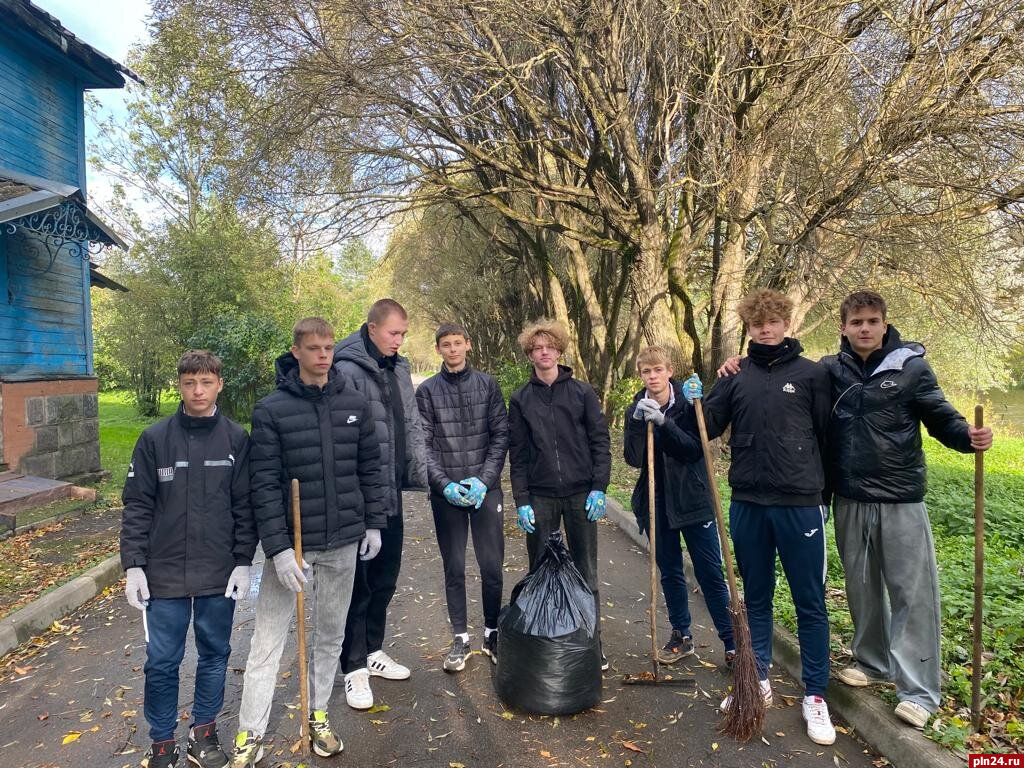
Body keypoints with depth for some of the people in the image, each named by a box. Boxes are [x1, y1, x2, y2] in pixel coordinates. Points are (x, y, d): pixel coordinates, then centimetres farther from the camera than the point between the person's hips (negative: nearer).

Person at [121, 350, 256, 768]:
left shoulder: (237, 440, -2)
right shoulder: (154, 439, -3)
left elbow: (245, 507, 0)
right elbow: (137, 507, 0)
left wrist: (243, 562, -4)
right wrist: (133, 565, -4)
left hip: (220, 575, 1)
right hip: (164, 574, 0)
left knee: (214, 655, 13)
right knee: (161, 662, 9)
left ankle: (204, 732, 33)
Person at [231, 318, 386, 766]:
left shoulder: (355, 405, 1)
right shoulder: (271, 409, -8)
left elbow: (370, 468, 8)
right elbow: (264, 484, -11)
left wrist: (374, 523, 6)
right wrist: (278, 547, -16)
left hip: (344, 543, 3)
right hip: (291, 543, -3)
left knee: (330, 635, 16)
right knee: (268, 640, 6)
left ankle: (318, 716, 34)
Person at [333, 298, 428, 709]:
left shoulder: (399, 368, 9)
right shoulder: (348, 370, -15)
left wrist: (421, 472, 7)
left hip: (392, 494, 8)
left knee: (385, 578, 19)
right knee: (359, 583, 5)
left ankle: (373, 650, 37)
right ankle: (354, 667, 21)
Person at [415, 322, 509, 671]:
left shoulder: (487, 384, 4)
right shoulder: (427, 390, 3)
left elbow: (501, 435, 0)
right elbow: (423, 445, -2)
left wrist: (484, 479, -11)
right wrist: (444, 484, -14)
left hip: (486, 489, 0)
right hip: (446, 493, 0)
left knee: (492, 566, 5)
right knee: (454, 568, 9)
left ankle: (492, 633, 24)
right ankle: (460, 638, 23)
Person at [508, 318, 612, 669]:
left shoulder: (582, 392, 2)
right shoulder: (520, 399, 4)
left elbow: (601, 442, 1)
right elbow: (517, 455, 3)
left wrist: (599, 488, -7)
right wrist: (522, 501, -3)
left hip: (581, 494, 0)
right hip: (540, 497, 1)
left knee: (586, 571, 8)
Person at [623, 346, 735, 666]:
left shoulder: (688, 404, -7)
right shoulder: (635, 410, 1)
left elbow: (696, 448, -17)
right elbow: (633, 459, -8)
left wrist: (663, 422, -26)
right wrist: (638, 422, -22)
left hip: (692, 499, -3)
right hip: (656, 501, 3)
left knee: (710, 573, 3)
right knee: (669, 572, 13)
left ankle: (733, 641, 13)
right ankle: (681, 635, 28)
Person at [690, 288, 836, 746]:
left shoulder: (811, 374, -1)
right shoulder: (736, 376, 5)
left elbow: (828, 436, 3)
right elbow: (708, 430, 4)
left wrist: (825, 490, 6)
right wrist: (694, 403, -14)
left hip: (800, 504, -2)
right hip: (748, 503, 3)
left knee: (810, 602, 7)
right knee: (756, 597, 14)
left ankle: (815, 695, 21)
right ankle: (758, 681, 29)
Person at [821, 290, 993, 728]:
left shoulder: (911, 367, -5)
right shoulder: (830, 370, 1)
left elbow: (941, 419, -3)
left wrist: (969, 437, -23)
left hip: (901, 500, -3)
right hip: (850, 501, 3)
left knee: (913, 592, 1)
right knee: (861, 588, 15)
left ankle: (918, 689, 12)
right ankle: (872, 662, 33)